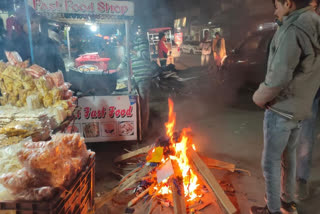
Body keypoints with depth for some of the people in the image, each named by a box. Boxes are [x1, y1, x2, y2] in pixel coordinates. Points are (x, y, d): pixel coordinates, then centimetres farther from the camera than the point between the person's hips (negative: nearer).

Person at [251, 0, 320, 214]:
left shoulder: (293, 29, -20)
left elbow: (279, 75, -25)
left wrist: (259, 97, -10)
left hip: (281, 109, -8)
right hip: (301, 108, 9)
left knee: (270, 163, 6)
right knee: (289, 156, 23)